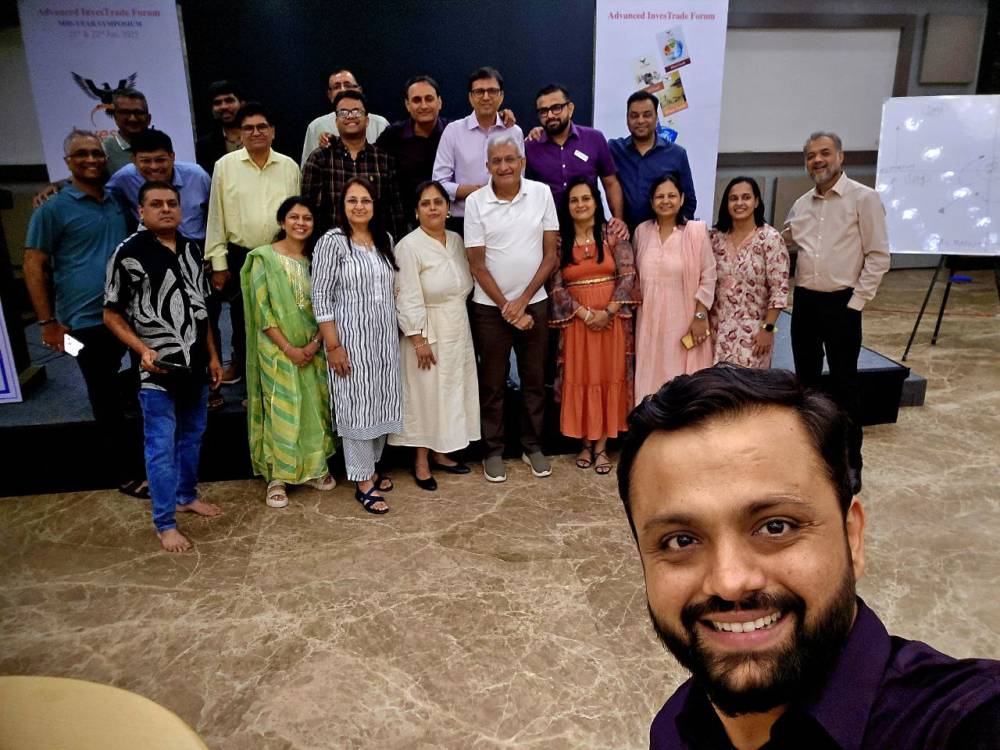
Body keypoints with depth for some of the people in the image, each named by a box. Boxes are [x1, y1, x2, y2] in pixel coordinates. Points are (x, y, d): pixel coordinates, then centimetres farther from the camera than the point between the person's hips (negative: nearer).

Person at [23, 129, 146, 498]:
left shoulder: (118, 201, 11)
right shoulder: (53, 209, -4)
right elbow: (33, 265, -4)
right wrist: (48, 322, -8)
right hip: (88, 321, -4)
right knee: (107, 398, 3)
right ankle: (127, 472, 13)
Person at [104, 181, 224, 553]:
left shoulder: (192, 249, 7)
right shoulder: (129, 253, -11)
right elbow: (112, 315, -7)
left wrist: (212, 355, 13)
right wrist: (144, 351, -20)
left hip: (195, 364, 6)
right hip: (158, 369, -6)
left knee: (192, 436, 18)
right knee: (161, 447, 0)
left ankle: (187, 496, 37)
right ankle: (165, 523, 11)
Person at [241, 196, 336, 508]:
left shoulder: (315, 258, 6)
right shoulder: (264, 257, -5)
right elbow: (263, 311, -10)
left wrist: (315, 343, -10)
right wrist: (288, 348, -15)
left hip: (313, 348, 4)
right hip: (278, 350, -4)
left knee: (314, 409, 9)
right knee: (281, 411, 0)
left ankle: (313, 468, 25)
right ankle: (277, 478, 12)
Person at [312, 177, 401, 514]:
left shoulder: (385, 240, 8)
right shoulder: (332, 241, -9)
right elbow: (321, 298, -11)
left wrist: (396, 333, 12)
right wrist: (333, 346, -15)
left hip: (385, 336, 6)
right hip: (351, 337, -6)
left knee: (381, 403, 13)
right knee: (356, 407, 1)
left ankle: (370, 467, 30)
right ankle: (364, 482, 12)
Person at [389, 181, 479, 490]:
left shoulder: (456, 240, 7)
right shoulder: (409, 246, -13)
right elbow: (408, 298, -17)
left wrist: (458, 318, 9)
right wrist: (419, 339, -20)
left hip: (458, 330, 7)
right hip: (427, 331, -7)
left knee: (451, 390, 13)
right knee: (425, 394, 2)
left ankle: (439, 453, 28)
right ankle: (421, 460, 16)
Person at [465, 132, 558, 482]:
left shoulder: (542, 193, -3)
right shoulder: (476, 202, -7)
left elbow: (550, 254, -2)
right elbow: (477, 264, -6)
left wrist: (523, 300, -9)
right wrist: (506, 307, -9)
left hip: (534, 302, 2)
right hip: (490, 306, -1)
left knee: (534, 379, 11)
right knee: (492, 383, 8)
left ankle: (533, 445, 27)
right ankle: (493, 450, 22)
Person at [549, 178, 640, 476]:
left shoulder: (613, 234, 0)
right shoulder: (559, 240, 2)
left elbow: (628, 275, -6)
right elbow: (556, 286, -3)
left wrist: (608, 311, -15)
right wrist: (585, 314, -13)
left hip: (612, 319, 0)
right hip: (576, 322, 1)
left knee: (608, 379, 3)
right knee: (580, 380, 4)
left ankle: (601, 446, 13)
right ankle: (585, 443, 18)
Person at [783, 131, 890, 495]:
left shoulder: (864, 198, -5)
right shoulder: (801, 205, 11)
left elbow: (878, 256, -8)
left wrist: (856, 302, -12)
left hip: (841, 303, -5)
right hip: (805, 301, 5)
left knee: (844, 383, 2)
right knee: (806, 378, 13)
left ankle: (850, 462, 16)